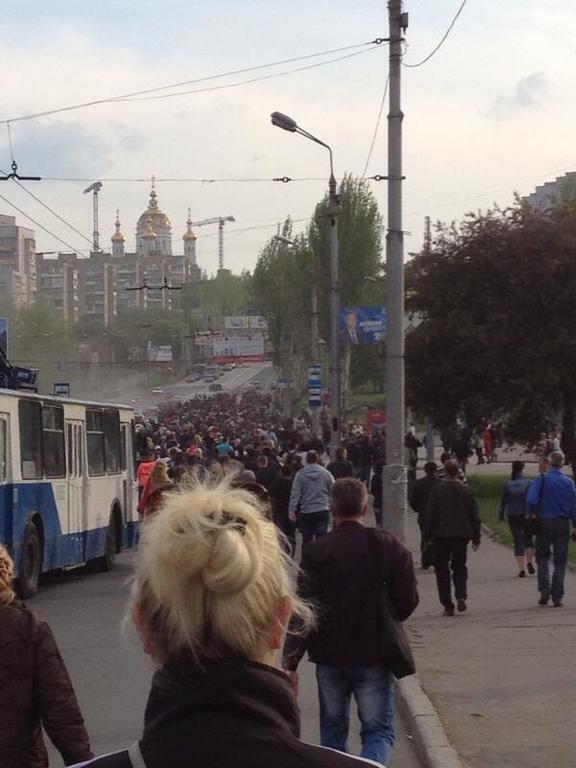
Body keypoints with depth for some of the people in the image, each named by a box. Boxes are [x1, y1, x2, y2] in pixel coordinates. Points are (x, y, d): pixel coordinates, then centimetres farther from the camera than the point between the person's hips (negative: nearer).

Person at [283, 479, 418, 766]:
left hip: (330, 656, 1)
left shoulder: (316, 551, -9)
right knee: (378, 730, 4)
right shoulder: (390, 547, -6)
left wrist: (290, 662, -10)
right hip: (375, 656, -1)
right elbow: (407, 603, -5)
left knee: (333, 729, 17)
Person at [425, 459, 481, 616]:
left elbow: (430, 514, -6)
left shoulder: (437, 490, -7)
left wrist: (427, 535, 2)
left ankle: (448, 605, 1)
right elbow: (474, 515, 5)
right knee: (460, 568, 15)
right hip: (461, 535, 2)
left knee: (442, 570, 5)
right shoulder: (466, 490, 1)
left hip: (441, 536, -2)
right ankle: (461, 596, -7)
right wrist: (476, 537, 12)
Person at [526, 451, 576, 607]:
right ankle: (557, 597, 4)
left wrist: (534, 514, 1)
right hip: (562, 524, 1)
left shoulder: (541, 479, -8)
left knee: (542, 557, 15)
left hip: (544, 523, -1)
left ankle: (544, 591, 0)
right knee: (560, 562, 7)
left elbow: (531, 501, -18)